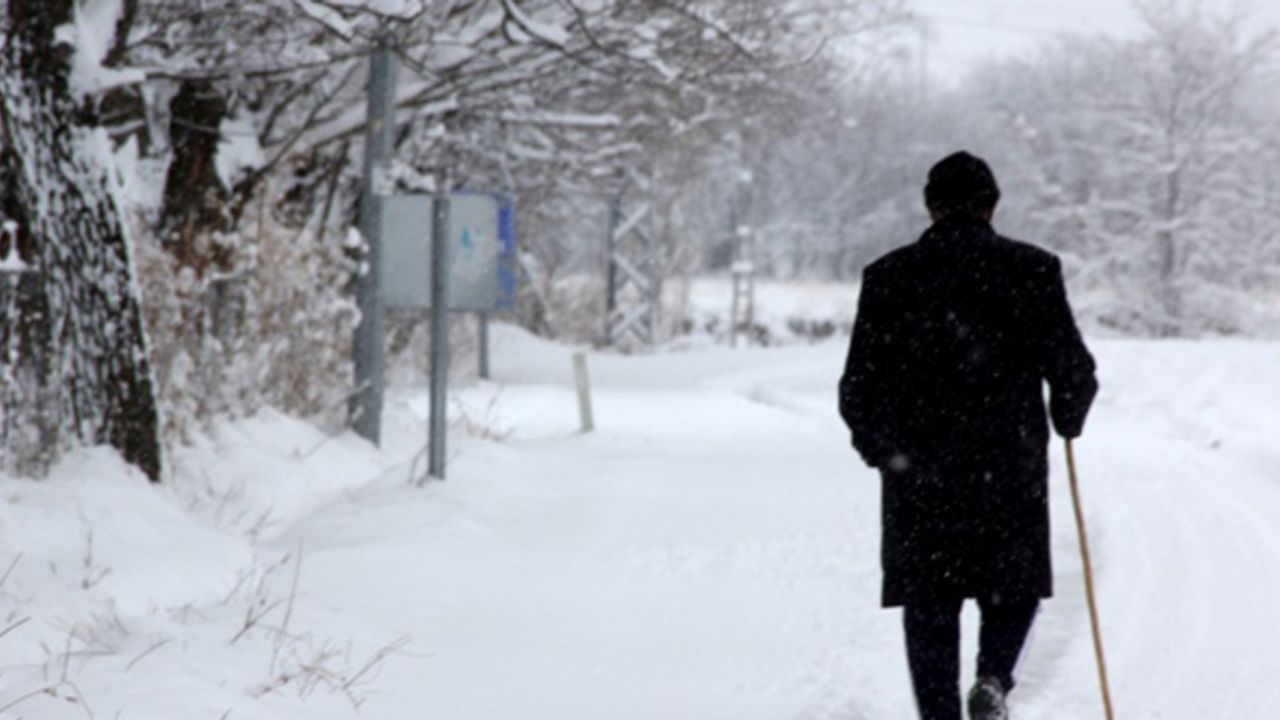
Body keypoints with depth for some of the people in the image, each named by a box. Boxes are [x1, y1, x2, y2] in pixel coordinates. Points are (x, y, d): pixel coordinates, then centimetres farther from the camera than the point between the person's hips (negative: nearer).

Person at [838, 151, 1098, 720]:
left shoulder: (888, 276, 1)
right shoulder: (1033, 269, -2)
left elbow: (858, 389, 2)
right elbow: (1074, 371, -2)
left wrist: (879, 449, 19)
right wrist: (1067, 419, 19)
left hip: (917, 476, 1)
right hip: (1009, 472, -1)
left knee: (930, 608, 10)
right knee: (1013, 589, 15)